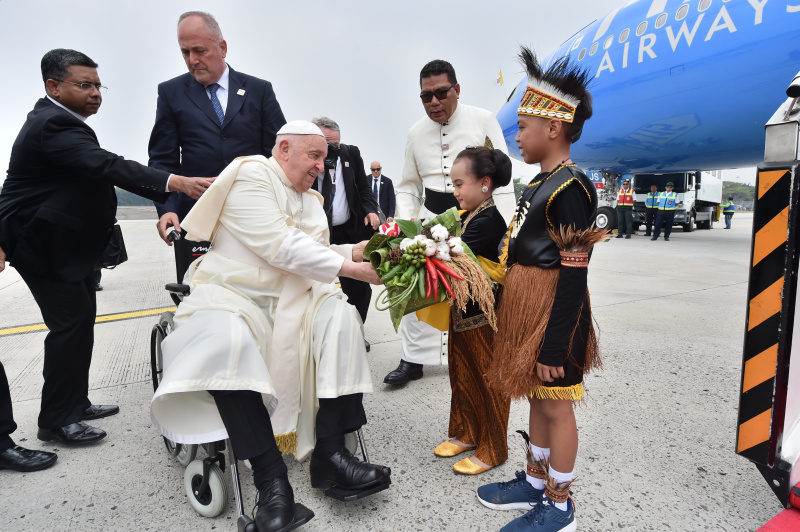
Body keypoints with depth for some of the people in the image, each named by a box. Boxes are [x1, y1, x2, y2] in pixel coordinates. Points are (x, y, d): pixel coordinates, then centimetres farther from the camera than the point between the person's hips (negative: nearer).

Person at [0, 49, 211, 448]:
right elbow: (108, 166, -38)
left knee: (81, 318, 14)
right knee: (71, 321, -8)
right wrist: (175, 182, -50)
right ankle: (55, 421, 5)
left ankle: (75, 403, 26)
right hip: (45, 245, -11)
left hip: (65, 240, 11)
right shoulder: (54, 126, -23)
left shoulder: (56, 120, 13)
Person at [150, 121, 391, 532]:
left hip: (293, 298, 7)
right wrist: (350, 268, -20)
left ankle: (329, 452, -18)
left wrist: (353, 251, -6)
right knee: (230, 340, -37)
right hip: (233, 295, -6)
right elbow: (280, 247, -21)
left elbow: (315, 252, 12)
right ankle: (270, 476, -27)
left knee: (342, 320, -19)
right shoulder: (250, 175, -9)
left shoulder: (309, 197, 18)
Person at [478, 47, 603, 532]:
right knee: (537, 399, 20)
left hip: (552, 320, -9)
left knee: (556, 406, 7)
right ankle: (535, 482, 39)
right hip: (526, 313, 9)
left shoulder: (569, 189, -18)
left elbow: (572, 277, -20)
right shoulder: (541, 183, 10)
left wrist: (553, 347, -19)